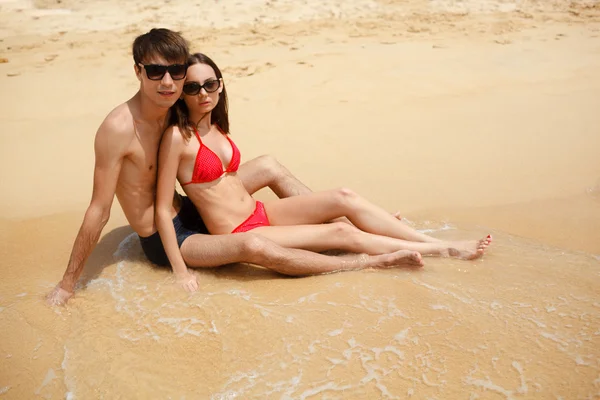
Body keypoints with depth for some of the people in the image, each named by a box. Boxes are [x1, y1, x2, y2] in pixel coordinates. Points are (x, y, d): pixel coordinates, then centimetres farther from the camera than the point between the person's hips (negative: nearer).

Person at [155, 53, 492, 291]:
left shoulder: (216, 127, 6)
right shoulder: (177, 137, -17)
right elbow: (163, 209, -17)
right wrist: (181, 270, -20)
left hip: (260, 212, 7)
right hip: (238, 235, -7)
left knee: (345, 198, -8)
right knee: (342, 233, -13)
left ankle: (440, 243, -3)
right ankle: (443, 251, 0)